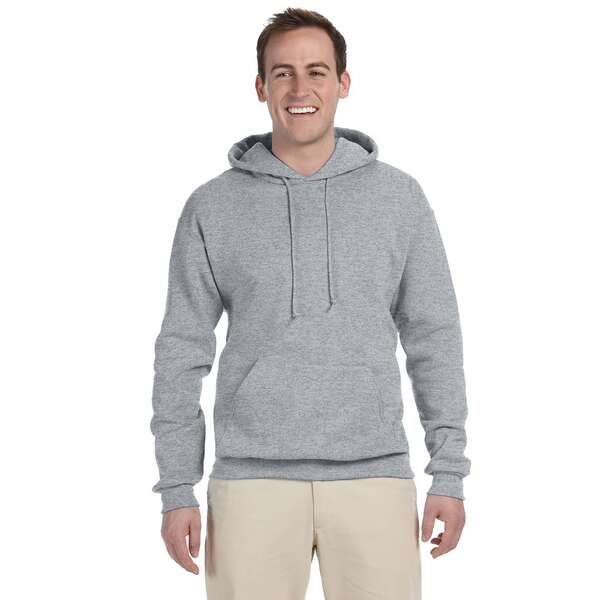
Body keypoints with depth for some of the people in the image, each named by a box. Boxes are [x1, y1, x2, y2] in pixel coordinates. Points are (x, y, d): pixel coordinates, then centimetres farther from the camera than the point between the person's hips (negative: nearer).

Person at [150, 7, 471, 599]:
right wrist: (176, 490, 1)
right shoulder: (213, 207, 4)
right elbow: (182, 352, 6)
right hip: (253, 479, 0)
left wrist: (449, 474, 3)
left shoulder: (398, 196, 6)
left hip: (375, 477, 1)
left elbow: (433, 339, 7)